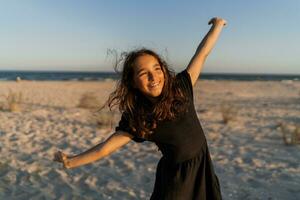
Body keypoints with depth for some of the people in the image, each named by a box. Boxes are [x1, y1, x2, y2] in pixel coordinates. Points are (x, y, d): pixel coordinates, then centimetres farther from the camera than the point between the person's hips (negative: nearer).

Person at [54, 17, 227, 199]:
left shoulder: (180, 87, -12)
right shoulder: (135, 119, -16)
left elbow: (202, 53, -6)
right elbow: (104, 149, -10)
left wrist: (217, 26, 0)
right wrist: (72, 161, -3)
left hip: (202, 169, 3)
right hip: (174, 177, -2)